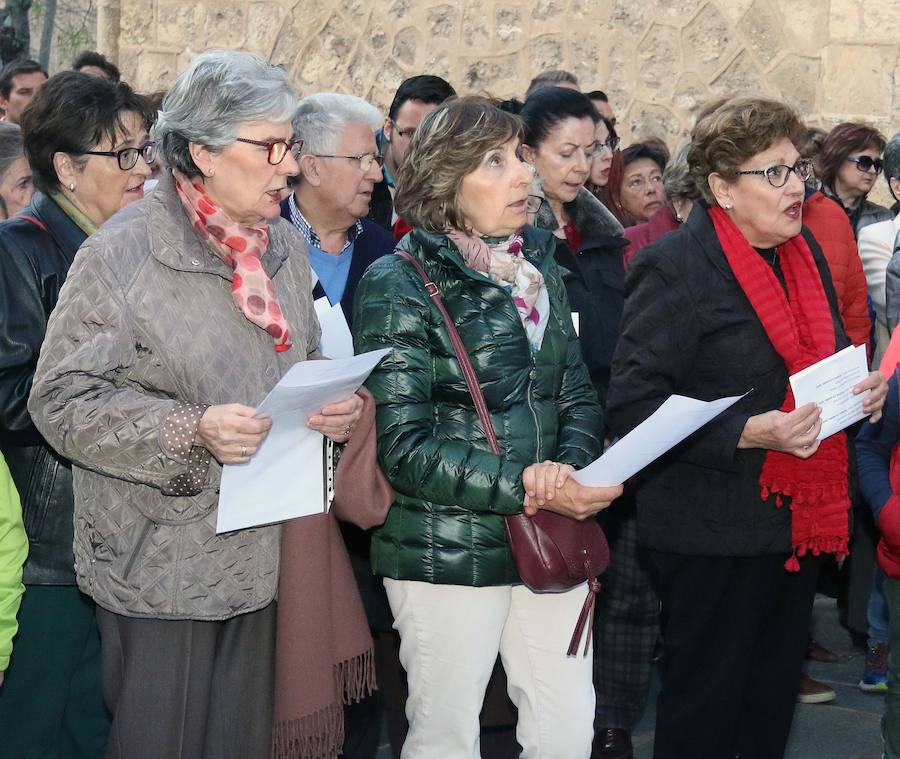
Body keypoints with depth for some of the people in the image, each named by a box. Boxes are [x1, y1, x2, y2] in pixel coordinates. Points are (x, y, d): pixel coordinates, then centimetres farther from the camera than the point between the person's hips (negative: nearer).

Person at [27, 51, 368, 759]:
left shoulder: (285, 248, 9)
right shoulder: (121, 255, -11)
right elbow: (63, 399, -13)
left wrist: (334, 407, -2)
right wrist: (191, 429, -24)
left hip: (267, 559, 6)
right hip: (164, 564, -5)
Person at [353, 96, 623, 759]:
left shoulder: (538, 267, 10)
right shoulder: (399, 285, -10)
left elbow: (578, 393, 11)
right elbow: (405, 448, -15)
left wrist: (569, 466, -10)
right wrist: (525, 486, -21)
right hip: (447, 550, -5)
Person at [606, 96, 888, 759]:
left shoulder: (805, 251, 11)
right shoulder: (675, 266, -14)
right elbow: (633, 405, -19)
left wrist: (861, 390, 3)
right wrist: (751, 432, -27)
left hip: (800, 523, 8)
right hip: (715, 534, -7)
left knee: (773, 701, 18)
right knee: (704, 706, 4)